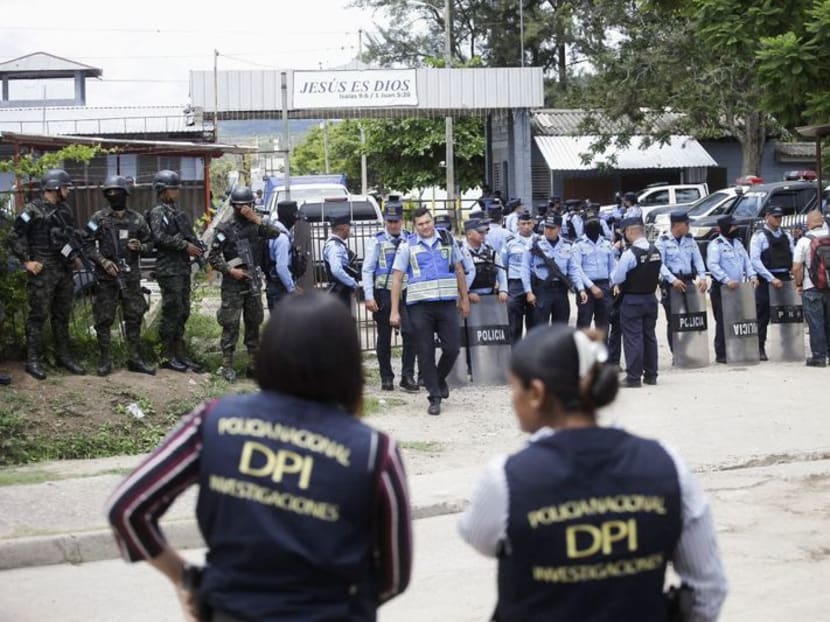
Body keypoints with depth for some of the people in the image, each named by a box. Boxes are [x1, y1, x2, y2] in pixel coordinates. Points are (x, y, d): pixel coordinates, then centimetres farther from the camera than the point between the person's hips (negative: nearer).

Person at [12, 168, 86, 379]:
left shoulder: (65, 210, 12)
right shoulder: (32, 210, -9)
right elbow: (18, 236, -10)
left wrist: (76, 256, 14)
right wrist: (27, 261, -14)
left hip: (65, 270, 7)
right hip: (43, 272, -7)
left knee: (62, 315, 12)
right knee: (38, 315, -5)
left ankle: (63, 356, 21)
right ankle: (33, 360, -2)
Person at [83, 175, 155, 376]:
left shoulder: (137, 219, 6)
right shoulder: (99, 218, -1)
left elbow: (149, 242, 13)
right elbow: (88, 244, -2)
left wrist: (140, 246, -9)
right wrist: (103, 261, -14)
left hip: (131, 276, 2)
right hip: (107, 277, -2)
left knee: (134, 318, 6)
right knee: (104, 319, 1)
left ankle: (135, 359, 15)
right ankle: (104, 360, 9)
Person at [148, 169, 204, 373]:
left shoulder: (177, 211, 19)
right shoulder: (158, 212, -8)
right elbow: (160, 237, -22)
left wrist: (196, 246, 6)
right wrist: (185, 245, -19)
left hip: (183, 268, 9)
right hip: (169, 270, -9)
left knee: (183, 312, 11)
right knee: (172, 312, -6)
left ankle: (180, 354, 17)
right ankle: (166, 357, 0)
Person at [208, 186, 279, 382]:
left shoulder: (256, 225, 6)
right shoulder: (225, 229, -4)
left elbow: (275, 233, -13)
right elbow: (213, 257, -3)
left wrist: (256, 218, -19)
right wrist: (230, 270, -14)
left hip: (254, 282, 4)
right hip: (233, 285, -4)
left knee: (254, 323, 10)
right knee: (230, 325, -5)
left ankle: (253, 365, 17)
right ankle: (227, 366, -1)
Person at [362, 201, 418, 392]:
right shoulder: (377, 241, 3)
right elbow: (367, 270, 1)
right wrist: (369, 297, -7)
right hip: (383, 293, 0)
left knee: (410, 332, -13)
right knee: (384, 337, 6)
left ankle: (407, 376, -5)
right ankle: (386, 378, 17)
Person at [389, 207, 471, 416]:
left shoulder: (447, 239, 9)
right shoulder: (408, 246, 2)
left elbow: (459, 270, 16)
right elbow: (397, 278, 1)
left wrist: (464, 299, 14)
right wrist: (394, 311, -4)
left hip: (447, 303, 2)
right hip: (419, 305, -2)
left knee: (452, 348, -1)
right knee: (426, 353, 1)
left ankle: (440, 379, 28)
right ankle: (435, 397, 9)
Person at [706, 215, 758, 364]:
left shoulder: (737, 243, 18)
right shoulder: (715, 245, -6)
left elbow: (746, 261, 19)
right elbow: (712, 265, -18)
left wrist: (752, 275, 0)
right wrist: (727, 280, -27)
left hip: (737, 288, 7)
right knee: (723, 322, -6)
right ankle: (721, 354, -3)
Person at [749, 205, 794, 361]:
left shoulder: (786, 235, 14)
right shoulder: (759, 236, -4)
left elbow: (793, 256, 16)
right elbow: (755, 260, -12)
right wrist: (772, 279, -17)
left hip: (785, 278, 5)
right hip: (766, 280, -5)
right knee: (763, 317, -2)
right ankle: (760, 349, 3)